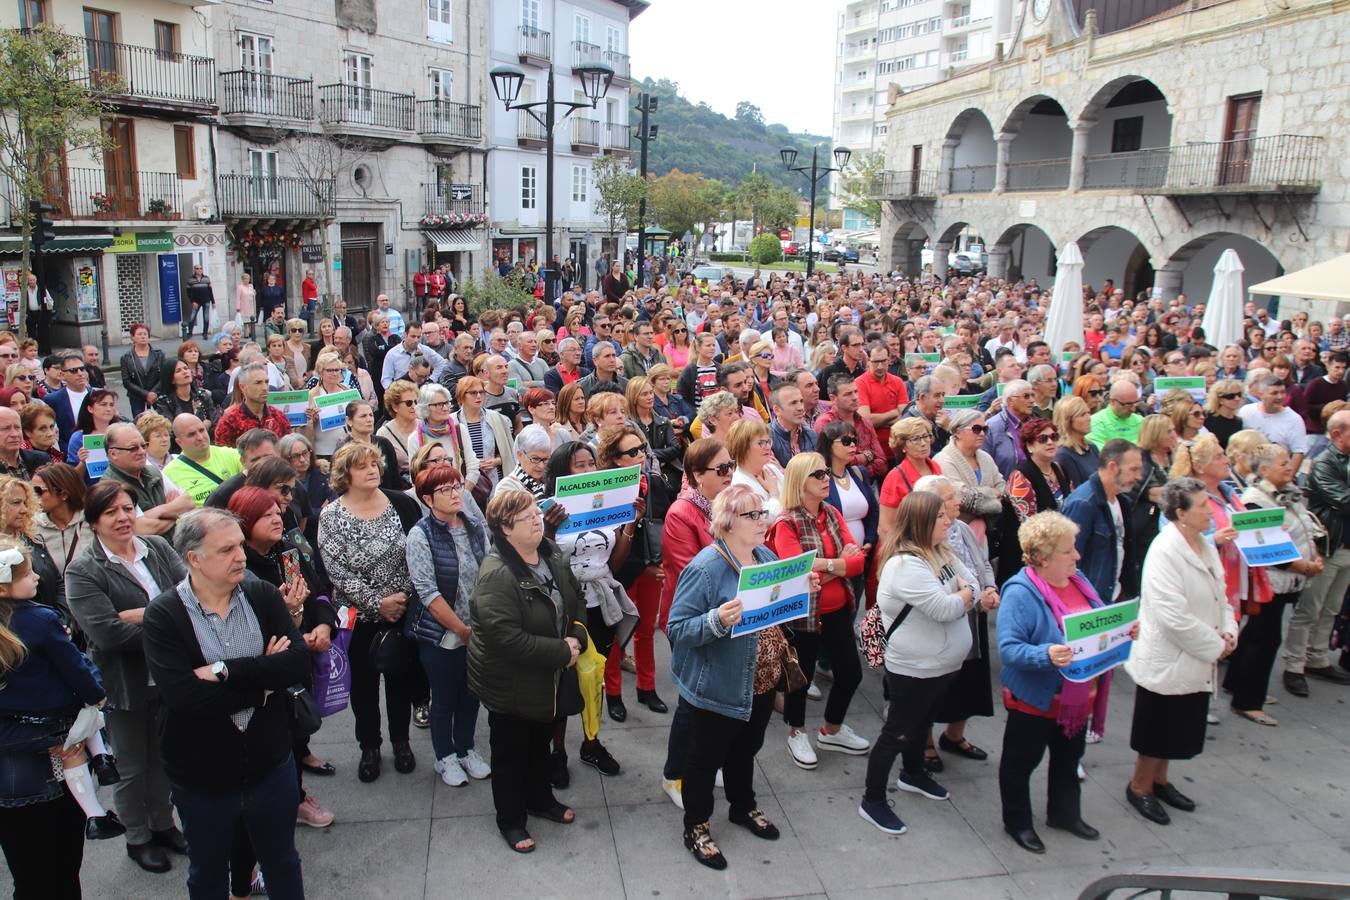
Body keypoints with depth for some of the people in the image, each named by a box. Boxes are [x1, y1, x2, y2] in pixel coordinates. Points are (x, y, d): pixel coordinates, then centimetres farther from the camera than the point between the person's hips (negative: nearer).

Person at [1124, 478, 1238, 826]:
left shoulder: (1205, 546, 3)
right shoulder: (1165, 550, -23)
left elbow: (1219, 596, 14)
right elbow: (1172, 615, -26)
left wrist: (1228, 631, -3)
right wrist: (1215, 646, -17)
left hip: (1195, 660, 8)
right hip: (1166, 660, -8)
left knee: (1177, 730, 21)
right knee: (1158, 731, 8)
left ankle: (1160, 781, 39)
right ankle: (1139, 787, 28)